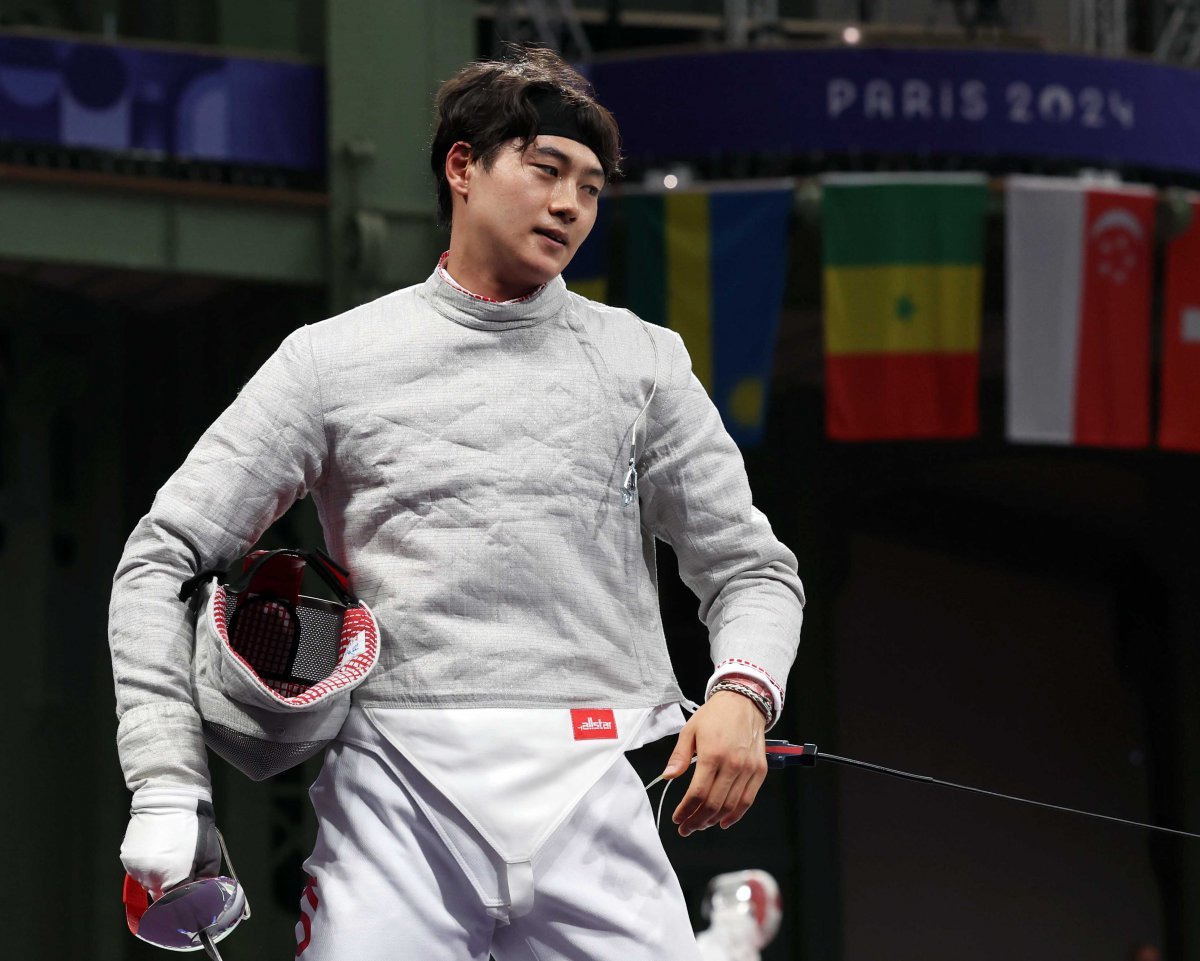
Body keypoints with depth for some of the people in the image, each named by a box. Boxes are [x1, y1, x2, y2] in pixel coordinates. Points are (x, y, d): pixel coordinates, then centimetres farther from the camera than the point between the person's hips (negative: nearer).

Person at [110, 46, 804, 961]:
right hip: (399, 798, -1)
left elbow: (752, 570, 13)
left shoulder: (641, 361, 12)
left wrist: (741, 694, -10)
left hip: (596, 801, 1)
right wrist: (167, 787, -2)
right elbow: (162, 561, 9)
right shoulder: (331, 361, 9)